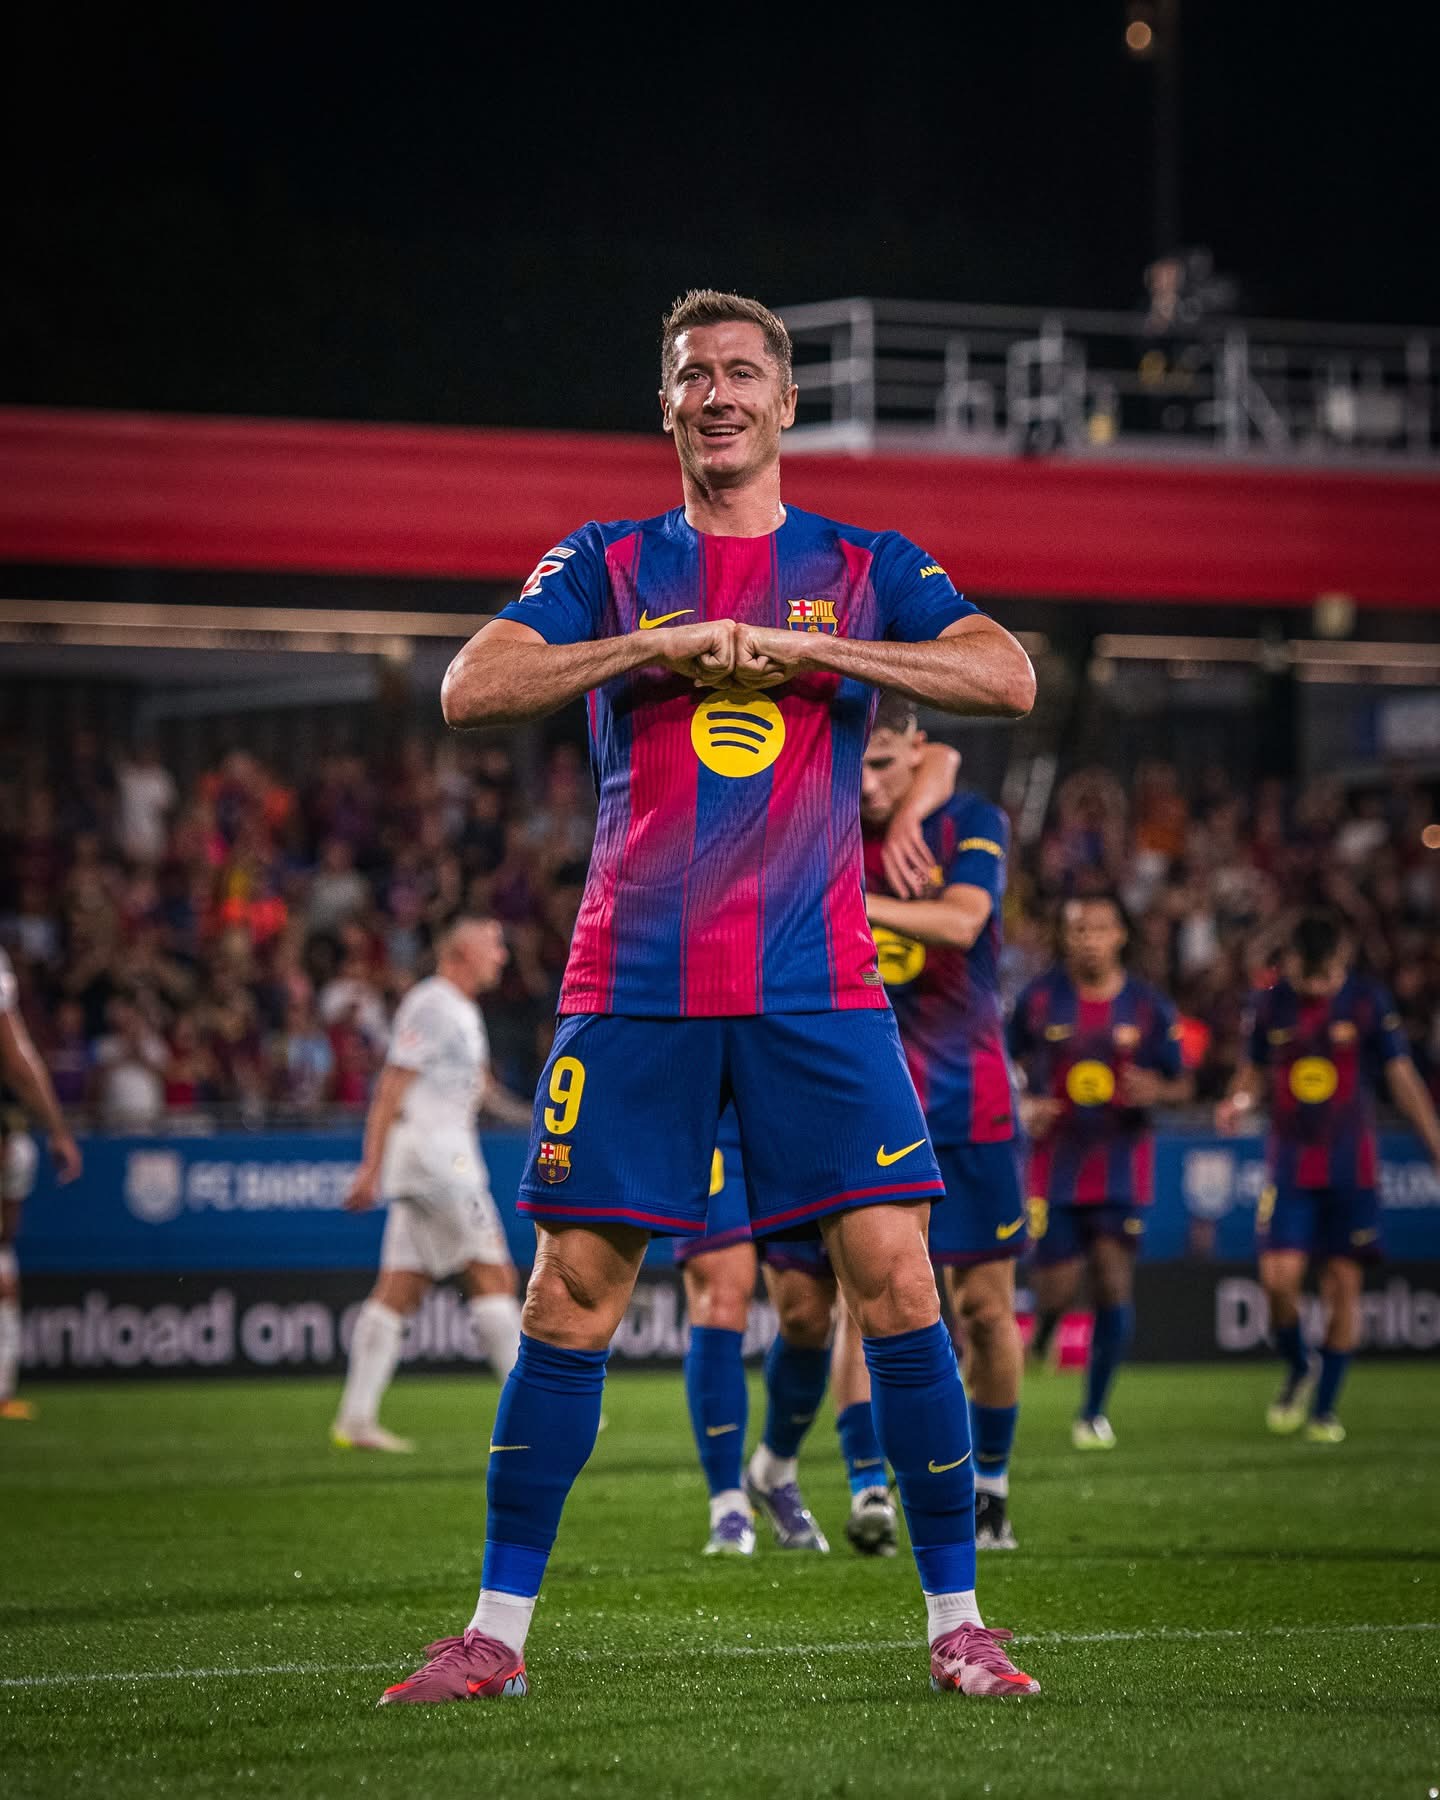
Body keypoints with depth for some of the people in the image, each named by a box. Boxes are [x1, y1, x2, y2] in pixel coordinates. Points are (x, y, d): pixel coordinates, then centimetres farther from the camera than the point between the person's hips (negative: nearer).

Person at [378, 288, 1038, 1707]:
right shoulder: (607, 567, 10)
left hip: (817, 980, 0)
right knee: (570, 1296, -1)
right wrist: (653, 646, -12)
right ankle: (497, 1630, 8)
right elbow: (469, 688, -3)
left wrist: (807, 647, -12)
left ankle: (955, 1620, 2)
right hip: (634, 979, 0)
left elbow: (1009, 678, -6)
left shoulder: (865, 569, 10)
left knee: (895, 1279, -8)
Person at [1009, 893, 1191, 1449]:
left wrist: (1155, 1091, -15)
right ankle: (1036, 1338, 32)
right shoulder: (1039, 1000, -1)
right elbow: (1013, 1065, 11)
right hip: (1055, 1163, 0)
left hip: (1122, 1164, 0)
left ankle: (1093, 1411, 5)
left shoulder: (1148, 1007, 1)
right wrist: (1025, 1107, -9)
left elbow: (1180, 1084, 7)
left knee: (1114, 1282, -7)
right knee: (1055, 1290, -6)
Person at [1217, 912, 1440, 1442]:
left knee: (1344, 1283, -1)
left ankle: (1325, 1407, 11)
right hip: (1290, 1164, 1)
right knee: (1278, 1277, -12)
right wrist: (1239, 1101, -10)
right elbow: (1254, 1071, 13)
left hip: (1351, 1166, -1)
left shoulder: (1368, 1001, -3)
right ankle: (1298, 1369, 17)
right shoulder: (1268, 1005, 1)